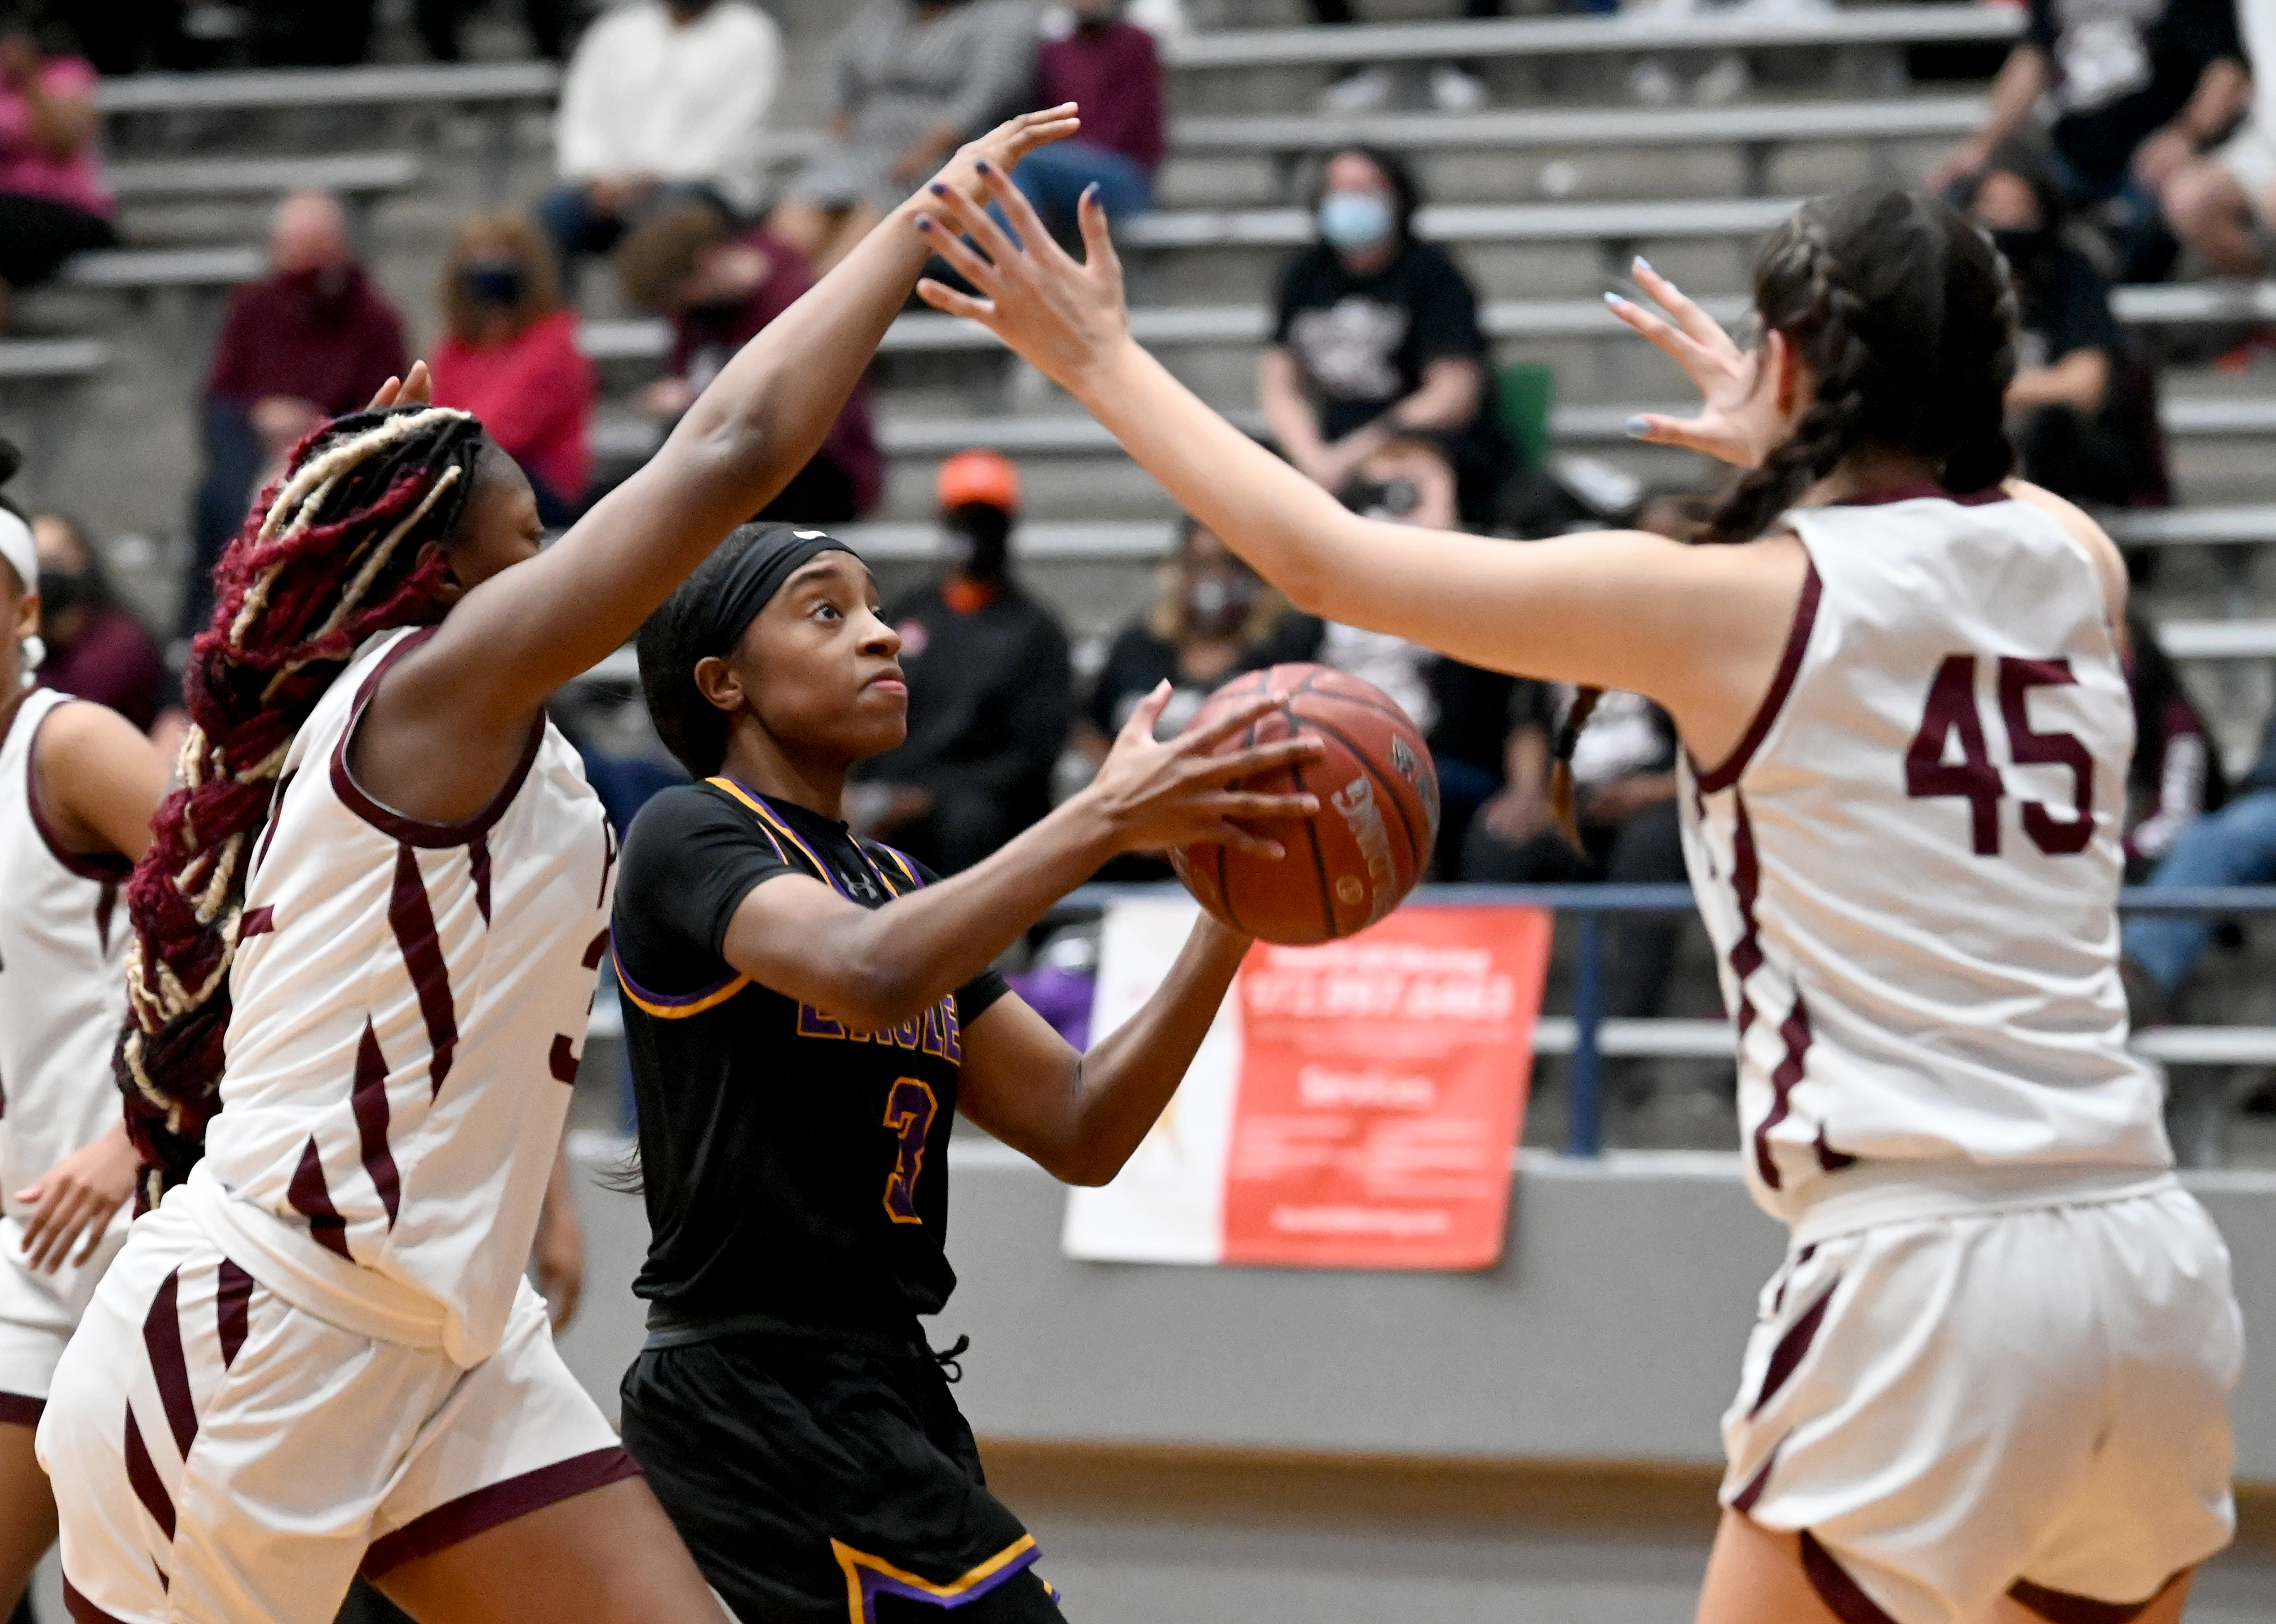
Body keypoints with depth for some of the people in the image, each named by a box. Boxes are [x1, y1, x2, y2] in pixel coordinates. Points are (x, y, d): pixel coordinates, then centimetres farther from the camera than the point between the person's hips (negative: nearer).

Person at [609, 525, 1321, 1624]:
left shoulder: (899, 884, 20)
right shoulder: (687, 837, -5)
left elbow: (1081, 1134, 11)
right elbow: (870, 976, -27)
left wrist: (1230, 922, -1)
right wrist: (1105, 820, -26)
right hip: (760, 1398, -9)